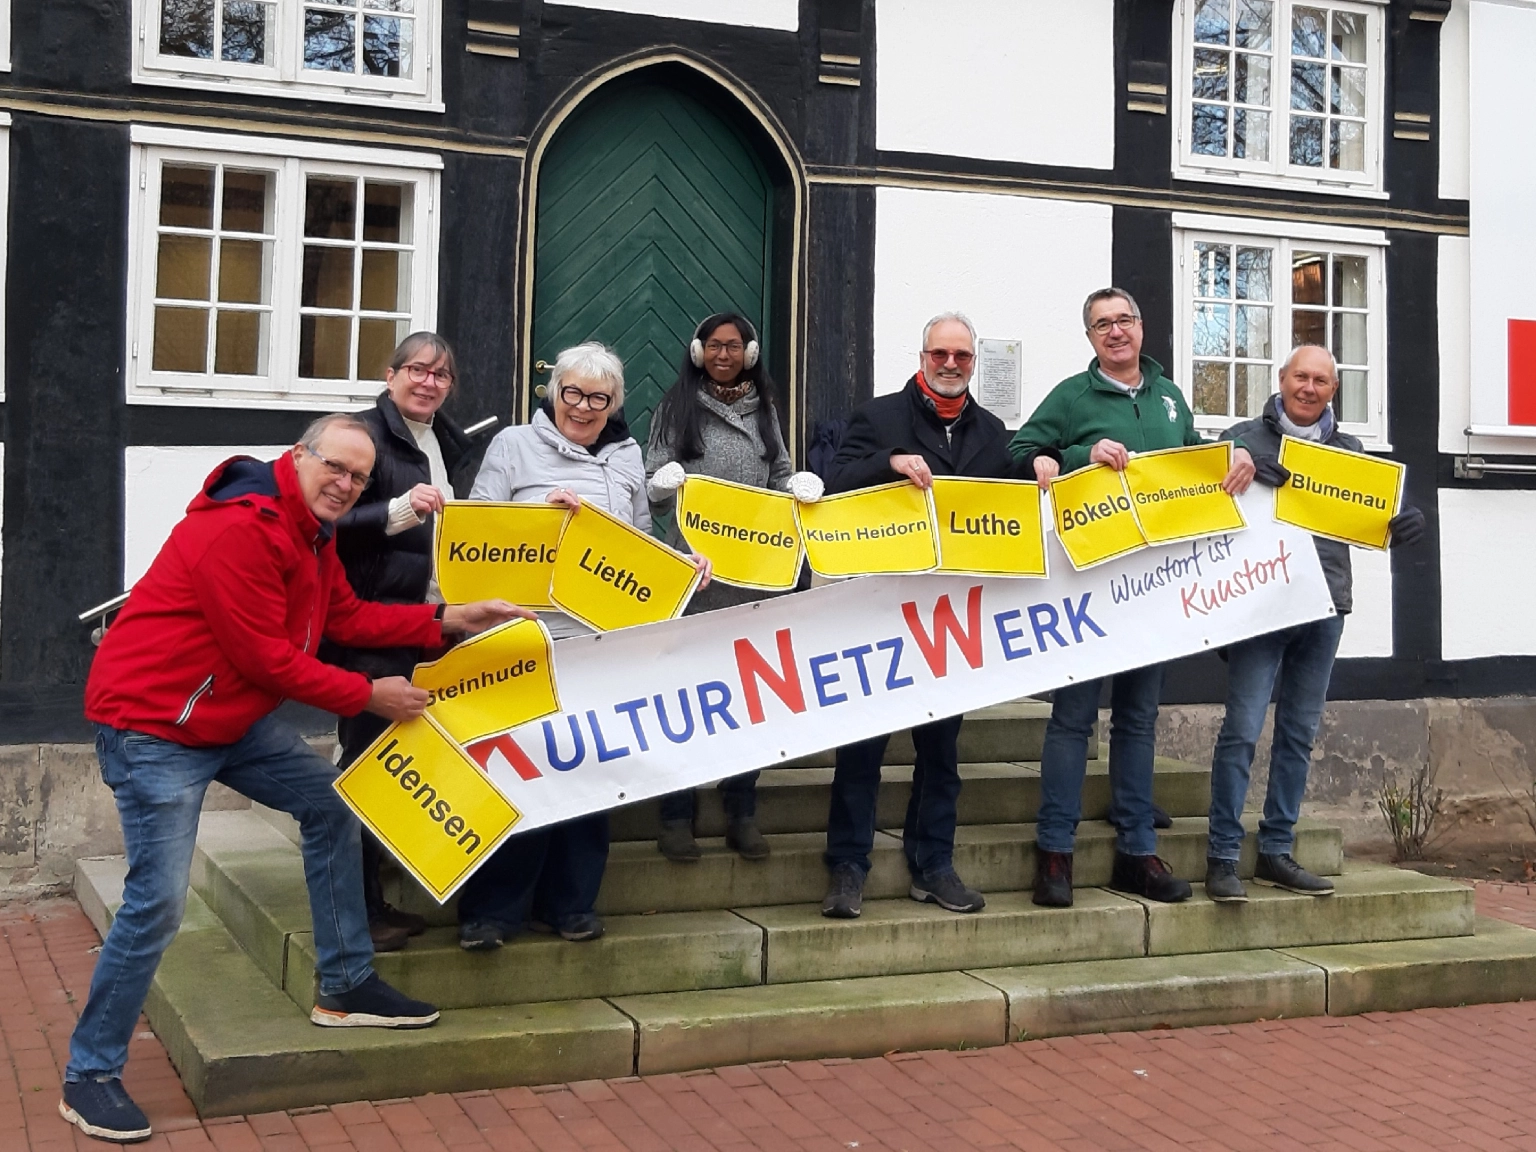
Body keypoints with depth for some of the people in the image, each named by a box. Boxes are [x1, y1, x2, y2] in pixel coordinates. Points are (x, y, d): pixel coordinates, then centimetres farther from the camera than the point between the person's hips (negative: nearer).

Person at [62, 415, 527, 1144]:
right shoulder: (238, 530, -25)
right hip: (152, 723, -10)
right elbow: (266, 660, -23)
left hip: (235, 717, 10)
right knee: (157, 902, -11)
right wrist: (367, 696, -14)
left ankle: (345, 989, 20)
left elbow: (346, 618, 10)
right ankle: (89, 1076, 4)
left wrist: (451, 618, 2)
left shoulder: (312, 528, 8)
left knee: (329, 801, 11)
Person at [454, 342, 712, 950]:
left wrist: (679, 562, 1)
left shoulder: (627, 457, 17)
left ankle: (569, 902, 18)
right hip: (529, 632, -3)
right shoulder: (514, 444, 6)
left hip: (605, 637, 4)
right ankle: (492, 908, 4)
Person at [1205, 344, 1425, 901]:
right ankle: (1223, 857, -1)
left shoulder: (1346, 449, 15)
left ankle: (1276, 853, 19)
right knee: (1242, 730, -8)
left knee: (1298, 732, 10)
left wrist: (1404, 523, -5)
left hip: (1324, 607, 5)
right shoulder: (1245, 438, 2)